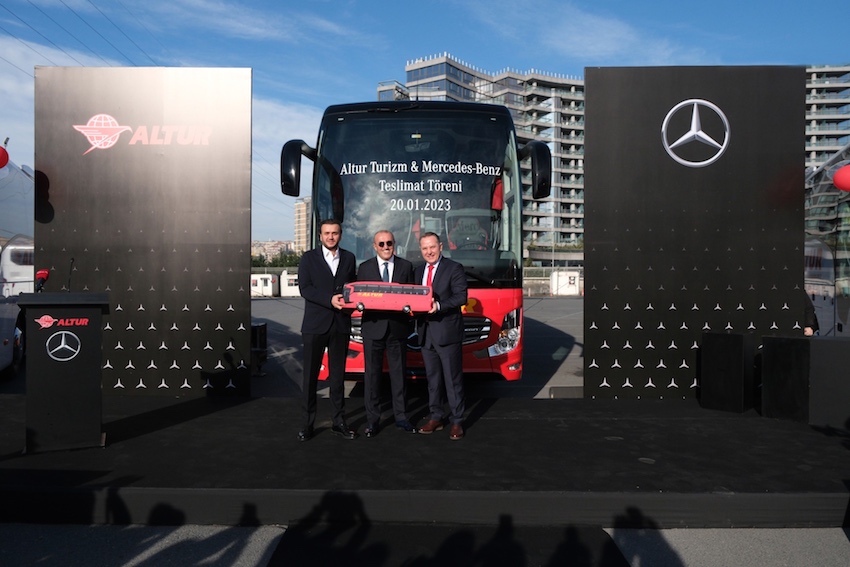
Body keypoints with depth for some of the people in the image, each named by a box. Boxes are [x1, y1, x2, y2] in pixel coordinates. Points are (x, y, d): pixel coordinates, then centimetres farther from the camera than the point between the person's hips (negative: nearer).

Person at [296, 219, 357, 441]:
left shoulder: (349, 258, 12)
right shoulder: (309, 258, 3)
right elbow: (304, 288, -7)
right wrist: (329, 300, -19)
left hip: (340, 324, 2)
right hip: (315, 325, -2)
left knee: (338, 375, 9)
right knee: (310, 375, 2)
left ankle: (339, 422, 17)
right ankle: (308, 423, 12)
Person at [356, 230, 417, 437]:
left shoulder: (406, 266, 7)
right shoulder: (364, 268, 6)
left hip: (398, 327, 1)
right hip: (373, 327, 0)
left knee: (398, 373, 8)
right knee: (372, 373, 3)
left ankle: (401, 417, 18)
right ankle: (372, 419, 12)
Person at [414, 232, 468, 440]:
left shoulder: (454, 268, -4)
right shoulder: (418, 271, 16)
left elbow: (461, 297, -13)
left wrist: (439, 305, -25)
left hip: (447, 331, -6)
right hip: (426, 331, 6)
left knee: (453, 378, -1)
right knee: (432, 378, 13)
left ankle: (457, 422, 7)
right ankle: (435, 418, 23)